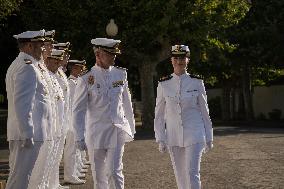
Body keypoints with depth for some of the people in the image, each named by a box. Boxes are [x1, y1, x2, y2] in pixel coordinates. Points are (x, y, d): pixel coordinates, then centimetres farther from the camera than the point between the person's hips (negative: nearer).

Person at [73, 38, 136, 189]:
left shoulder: (120, 74, 4)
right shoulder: (86, 79, -6)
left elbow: (127, 103, 13)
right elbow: (79, 110, -6)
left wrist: (131, 128, 16)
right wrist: (80, 137, -12)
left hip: (118, 130, 1)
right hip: (96, 132, -1)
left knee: (114, 171, -9)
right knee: (99, 175, 8)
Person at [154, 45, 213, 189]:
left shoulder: (197, 83, -1)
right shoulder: (163, 85, 1)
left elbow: (204, 111, 5)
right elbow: (159, 114, 6)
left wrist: (209, 138, 6)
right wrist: (160, 139, 1)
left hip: (194, 135, -2)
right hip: (173, 137, 2)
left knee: (192, 173, -11)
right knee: (180, 176, 9)